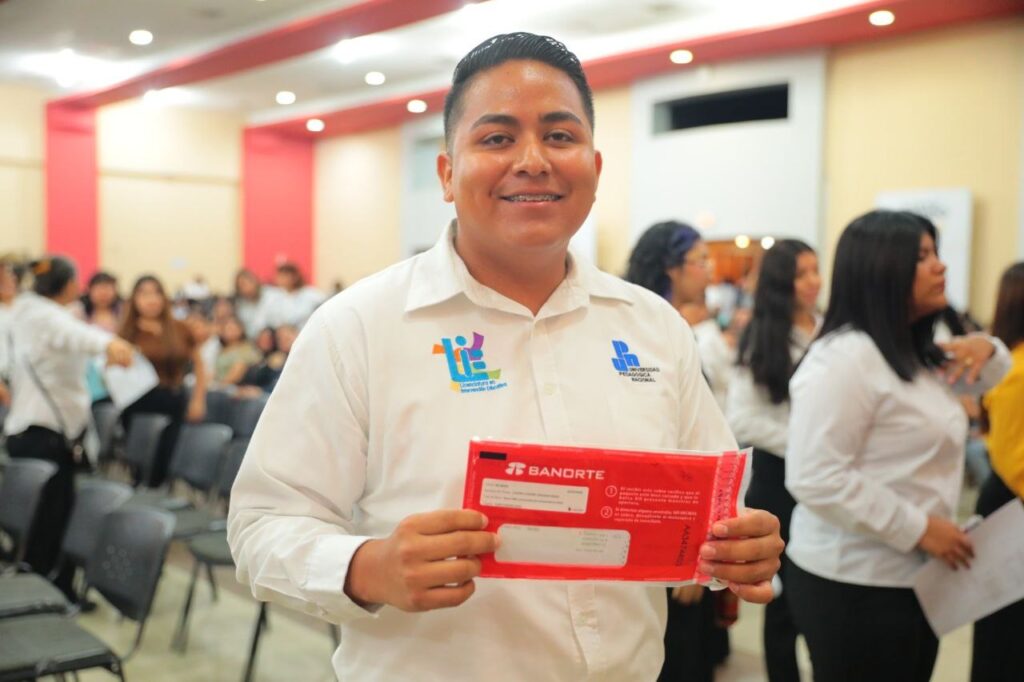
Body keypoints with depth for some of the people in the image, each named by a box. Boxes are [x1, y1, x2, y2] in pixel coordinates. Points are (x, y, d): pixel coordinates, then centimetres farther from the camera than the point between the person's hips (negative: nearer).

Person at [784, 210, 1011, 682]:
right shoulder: (844, 357, -21)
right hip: (853, 585, -10)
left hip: (913, 576, 10)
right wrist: (917, 529, -22)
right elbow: (816, 479, -28)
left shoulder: (916, 354, 11)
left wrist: (985, 349, 6)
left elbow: (986, 379, 29)